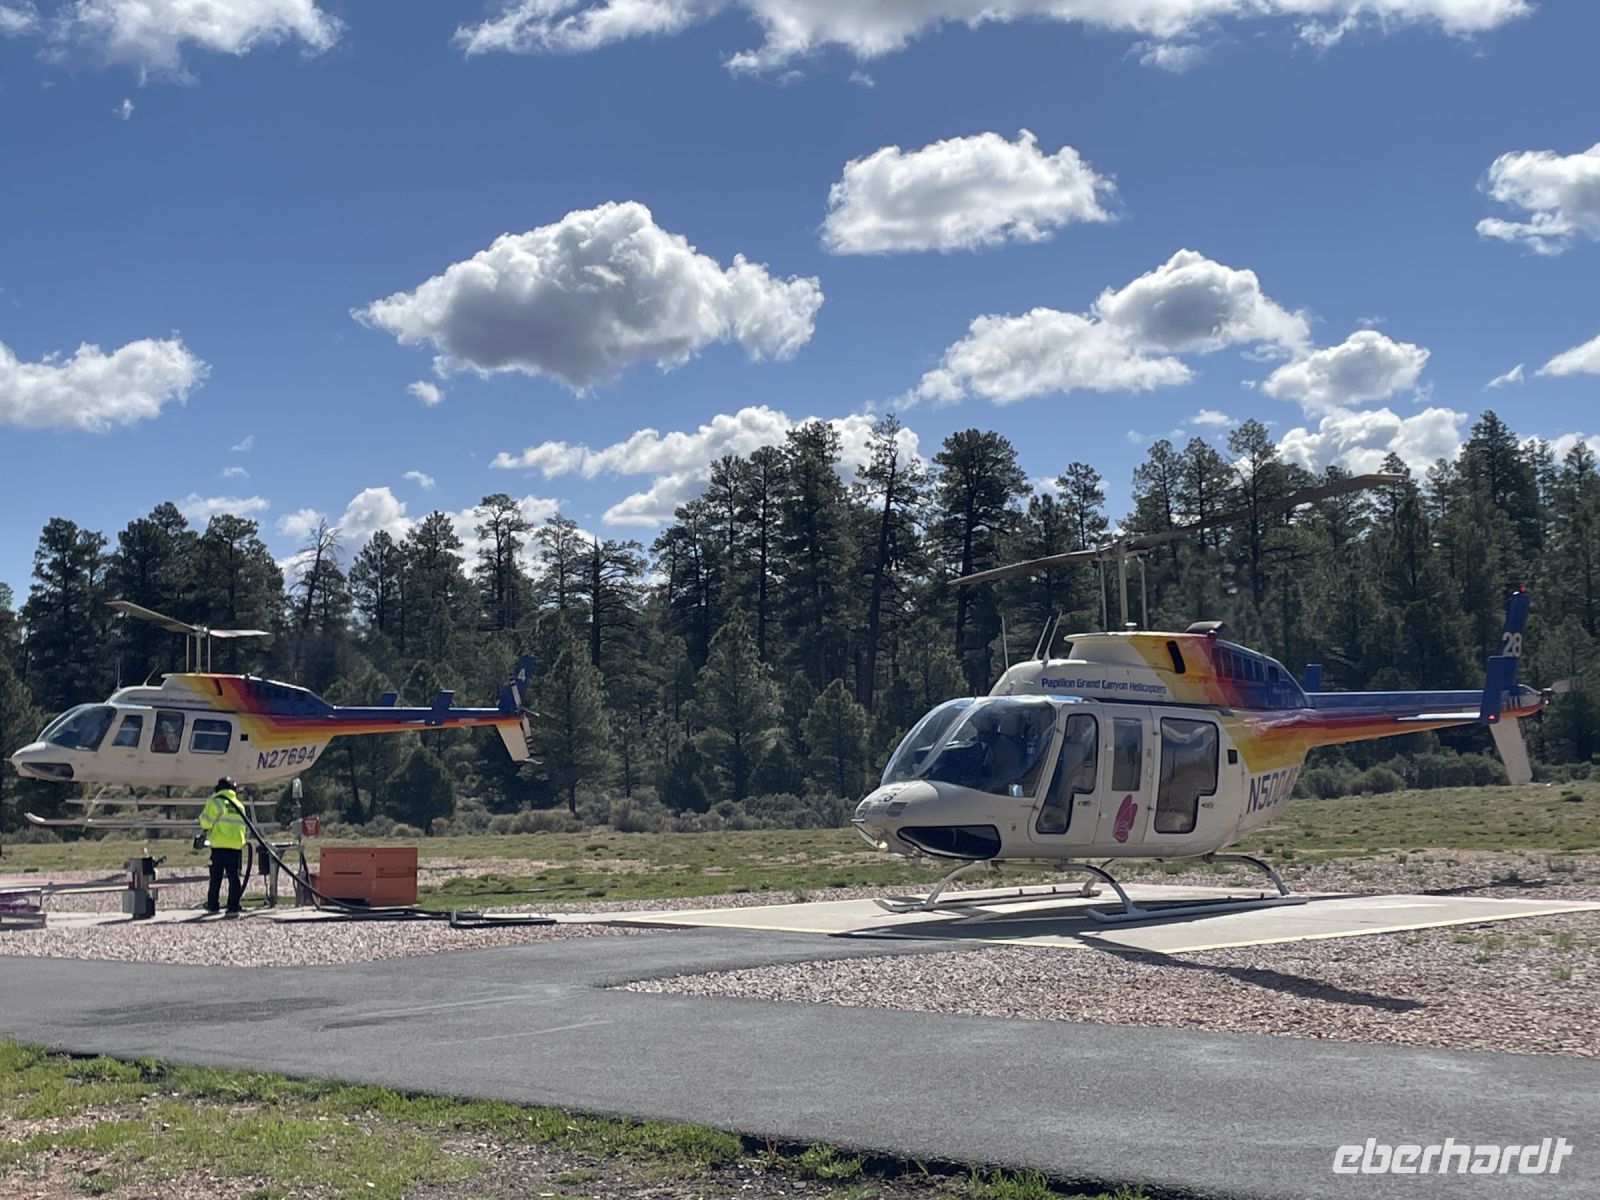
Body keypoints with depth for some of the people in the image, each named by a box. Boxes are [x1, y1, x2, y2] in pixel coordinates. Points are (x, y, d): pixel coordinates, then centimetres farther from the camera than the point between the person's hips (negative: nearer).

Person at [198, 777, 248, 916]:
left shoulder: (215, 801, -2)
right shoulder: (239, 805, 13)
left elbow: (206, 820, -5)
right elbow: (244, 827, 14)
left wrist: (204, 831, 15)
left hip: (219, 845, -3)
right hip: (236, 845, 3)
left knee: (216, 877, 8)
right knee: (234, 877, 4)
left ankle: (212, 905, 14)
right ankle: (233, 907, 0)